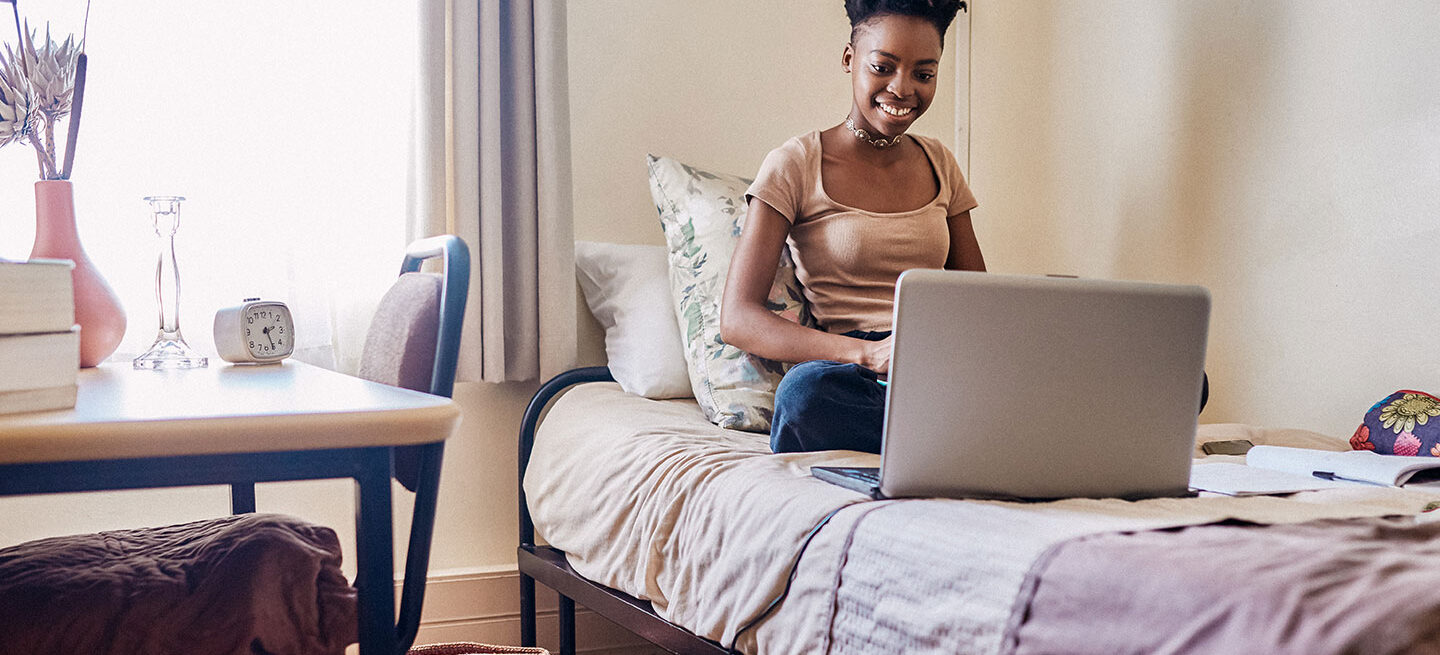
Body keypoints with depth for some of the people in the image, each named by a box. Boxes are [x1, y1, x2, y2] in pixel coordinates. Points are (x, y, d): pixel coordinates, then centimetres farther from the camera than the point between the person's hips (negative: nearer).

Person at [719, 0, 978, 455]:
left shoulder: (939, 164, 18)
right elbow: (737, 319, -9)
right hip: (853, 378, -3)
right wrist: (868, 352, -25)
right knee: (807, 389, -41)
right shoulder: (795, 167, 2)